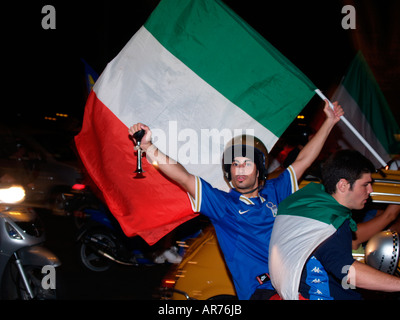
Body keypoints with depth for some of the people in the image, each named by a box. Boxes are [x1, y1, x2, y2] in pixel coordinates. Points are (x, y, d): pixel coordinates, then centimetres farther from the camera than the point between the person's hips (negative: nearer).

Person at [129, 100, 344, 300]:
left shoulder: (273, 192, 17)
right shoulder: (222, 203, 6)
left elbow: (303, 160, 25)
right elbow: (182, 177, -3)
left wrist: (329, 122, 32)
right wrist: (148, 146, -11)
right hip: (261, 291, -5)